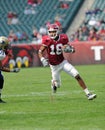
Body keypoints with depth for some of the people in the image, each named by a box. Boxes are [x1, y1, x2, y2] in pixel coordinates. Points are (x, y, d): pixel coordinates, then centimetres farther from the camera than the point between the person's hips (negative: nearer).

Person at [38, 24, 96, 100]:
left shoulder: (63, 38, -11)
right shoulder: (47, 40, -16)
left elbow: (73, 50, -3)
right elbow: (40, 51, -8)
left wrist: (69, 49, -26)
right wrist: (42, 59, -27)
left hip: (63, 62, 1)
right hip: (54, 66, -1)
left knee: (77, 75, -14)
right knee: (57, 85, 9)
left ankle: (88, 94, -10)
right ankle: (53, 83, 50)